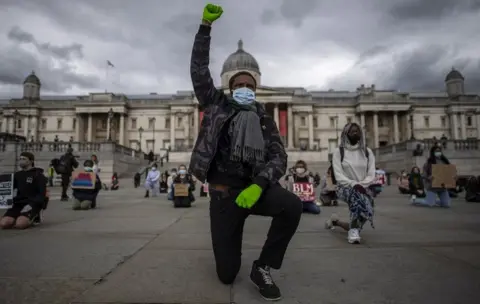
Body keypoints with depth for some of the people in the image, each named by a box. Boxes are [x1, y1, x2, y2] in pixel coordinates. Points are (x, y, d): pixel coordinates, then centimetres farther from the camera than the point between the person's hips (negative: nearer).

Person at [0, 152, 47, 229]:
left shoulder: (38, 175, 0)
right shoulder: (17, 175, 19)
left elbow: (42, 194, -8)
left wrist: (31, 204, -21)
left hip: (33, 204, -5)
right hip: (18, 204, 5)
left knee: (20, 224, -30)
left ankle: (34, 217, 1)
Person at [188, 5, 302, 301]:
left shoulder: (265, 121, 10)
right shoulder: (217, 104, 10)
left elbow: (279, 157, -1)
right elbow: (199, 69, 4)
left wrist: (259, 185, -20)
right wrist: (206, 25, -2)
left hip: (254, 185, 2)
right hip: (223, 190, -1)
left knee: (292, 205, -32)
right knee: (227, 273, -3)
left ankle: (263, 267, -8)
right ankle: (228, 242, 36)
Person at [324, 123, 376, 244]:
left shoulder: (367, 151, 8)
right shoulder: (339, 151, -1)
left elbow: (371, 175, 2)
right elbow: (338, 175, -9)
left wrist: (362, 185, -17)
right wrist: (353, 184, -24)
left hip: (363, 189, 4)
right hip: (345, 187, -4)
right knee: (355, 193, -38)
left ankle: (335, 221, 21)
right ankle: (354, 230, -32)